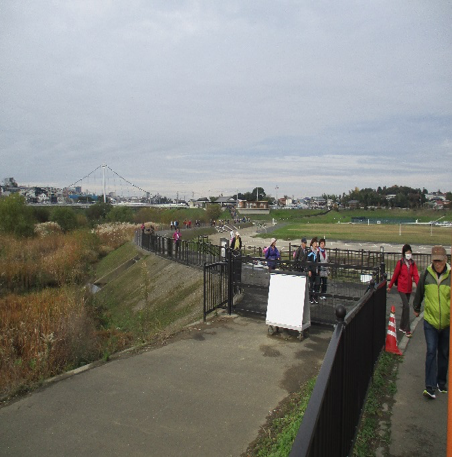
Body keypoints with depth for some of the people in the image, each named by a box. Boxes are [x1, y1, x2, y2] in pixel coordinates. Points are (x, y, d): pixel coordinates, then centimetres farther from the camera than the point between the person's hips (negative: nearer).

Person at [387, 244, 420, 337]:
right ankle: (407, 329, -8)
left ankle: (402, 327, 27)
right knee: (406, 306, -12)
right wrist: (390, 286, 3)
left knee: (405, 307, 14)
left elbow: (415, 275, -4)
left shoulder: (413, 263, 3)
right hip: (402, 288, -5)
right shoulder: (400, 263, -9)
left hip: (409, 288, 5)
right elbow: (395, 275, -3)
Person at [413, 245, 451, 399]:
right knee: (431, 352, -5)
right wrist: (416, 308, 23)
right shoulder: (426, 274, -5)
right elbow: (419, 293, 12)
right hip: (430, 320, 0)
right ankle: (430, 387, -1)